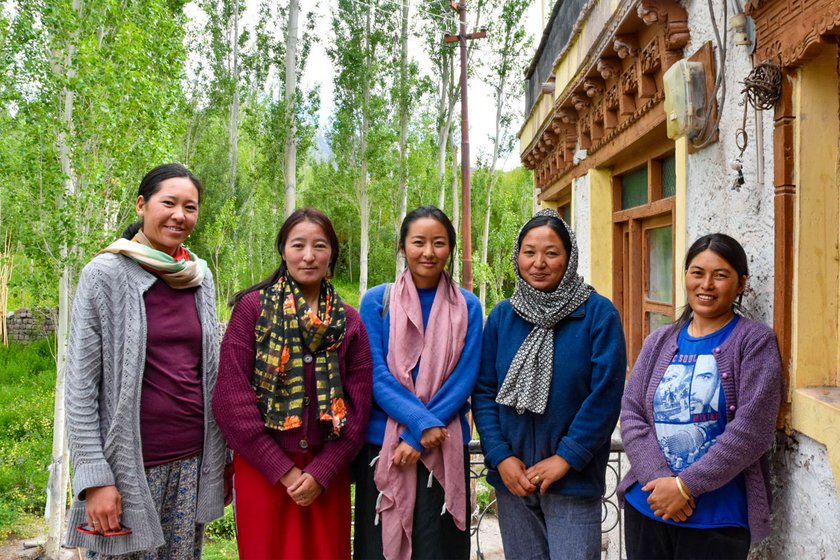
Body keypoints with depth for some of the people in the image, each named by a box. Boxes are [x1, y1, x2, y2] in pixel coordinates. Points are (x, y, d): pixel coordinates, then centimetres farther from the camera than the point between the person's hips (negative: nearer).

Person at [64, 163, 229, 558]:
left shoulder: (201, 277, 6)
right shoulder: (105, 274, -7)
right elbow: (80, 383, -9)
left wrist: (222, 456, 11)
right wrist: (94, 477, -13)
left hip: (194, 461, 4)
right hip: (131, 462, -4)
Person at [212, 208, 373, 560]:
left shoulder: (349, 321, 5)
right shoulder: (252, 308, -3)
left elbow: (358, 405, 2)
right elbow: (232, 398, -9)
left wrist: (320, 472, -9)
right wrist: (283, 470, -10)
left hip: (327, 472, 2)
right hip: (262, 468, -2)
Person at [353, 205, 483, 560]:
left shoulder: (468, 307, 2)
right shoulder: (376, 301, 0)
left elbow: (464, 379, -3)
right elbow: (376, 375, -6)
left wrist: (418, 438, -11)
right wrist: (422, 422, -18)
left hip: (445, 450, 1)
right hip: (381, 447, 0)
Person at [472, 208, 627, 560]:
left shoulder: (599, 314, -7)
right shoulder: (501, 316, 4)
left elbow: (605, 394, -11)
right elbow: (483, 391, 3)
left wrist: (566, 457, -13)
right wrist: (501, 456, -7)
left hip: (574, 478, -3)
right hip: (512, 478, 4)